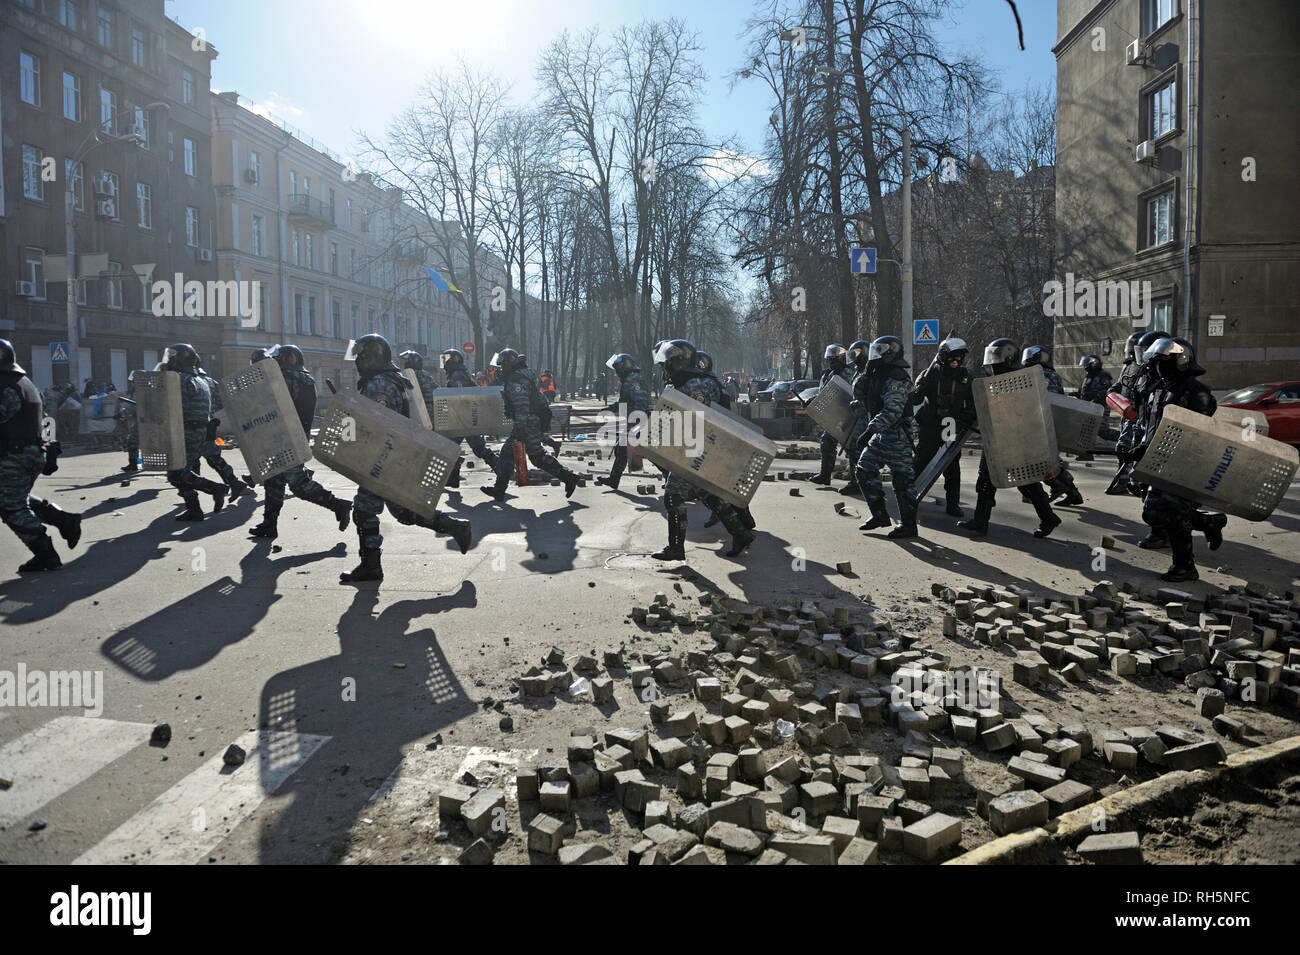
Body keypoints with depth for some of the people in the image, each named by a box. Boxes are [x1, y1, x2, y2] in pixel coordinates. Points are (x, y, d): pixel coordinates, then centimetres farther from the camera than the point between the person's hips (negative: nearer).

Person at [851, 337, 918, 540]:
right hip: (880, 434, 10)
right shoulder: (878, 374, 13)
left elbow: (892, 412, -26)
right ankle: (880, 515, 18)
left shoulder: (896, 378, -17)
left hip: (896, 435, -10)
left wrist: (870, 430, -31)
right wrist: (866, 373, 3)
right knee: (864, 470, 9)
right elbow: (859, 392, 19)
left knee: (901, 478, -4)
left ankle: (908, 524, 5)